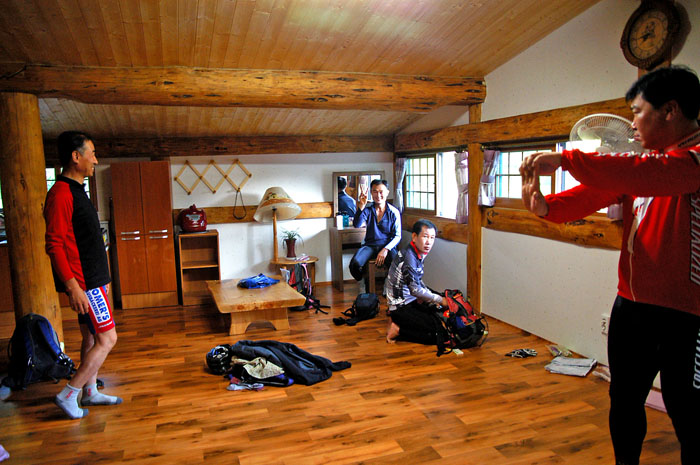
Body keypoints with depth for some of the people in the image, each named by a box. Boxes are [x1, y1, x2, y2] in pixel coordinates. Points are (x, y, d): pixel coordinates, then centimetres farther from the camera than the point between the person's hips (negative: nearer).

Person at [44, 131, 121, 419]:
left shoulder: (76, 190, 14)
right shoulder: (61, 194, -18)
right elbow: (54, 245, -21)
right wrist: (73, 287, -24)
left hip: (93, 280, 10)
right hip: (83, 283, -10)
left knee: (91, 338, 16)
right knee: (107, 338, -5)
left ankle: (90, 392, 28)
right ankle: (68, 395, 8)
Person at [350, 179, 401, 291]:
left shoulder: (394, 212, 1)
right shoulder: (367, 210, 4)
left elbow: (397, 236, -1)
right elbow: (357, 225, -13)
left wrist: (386, 249, -18)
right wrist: (361, 206, -25)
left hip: (387, 246, -1)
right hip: (370, 245, 2)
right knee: (355, 264, -28)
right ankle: (368, 288, 5)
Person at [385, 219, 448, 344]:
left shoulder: (418, 254, 7)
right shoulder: (408, 257, -22)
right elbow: (415, 289, -24)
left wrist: (431, 298, 5)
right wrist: (439, 299, -14)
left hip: (411, 301, 10)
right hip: (401, 307, -10)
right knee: (438, 334, -13)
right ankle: (397, 330, -4)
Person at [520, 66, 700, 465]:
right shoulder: (644, 161, 14)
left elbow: (650, 176, -33)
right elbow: (597, 194, 3)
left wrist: (565, 159, -31)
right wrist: (547, 206, -15)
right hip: (631, 304, 8)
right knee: (624, 399, 20)